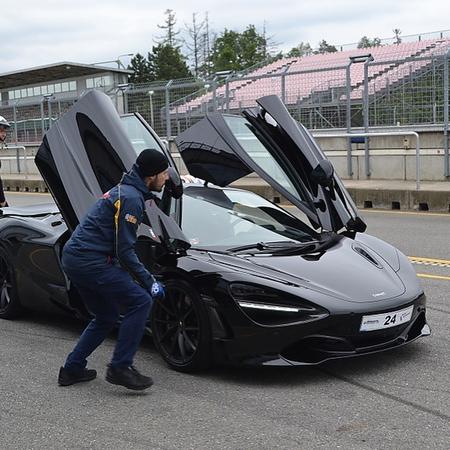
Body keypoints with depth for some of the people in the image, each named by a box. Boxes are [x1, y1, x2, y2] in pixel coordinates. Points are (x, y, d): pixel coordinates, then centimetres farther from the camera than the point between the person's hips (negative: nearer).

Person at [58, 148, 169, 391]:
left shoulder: (125, 190, 18)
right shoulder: (131, 198, -15)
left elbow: (121, 243, 25)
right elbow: (124, 251, -17)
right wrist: (149, 282, -8)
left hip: (73, 257, 10)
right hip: (90, 261, -10)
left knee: (106, 316, 19)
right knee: (140, 301, -9)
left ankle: (72, 369, 24)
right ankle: (120, 367, -6)